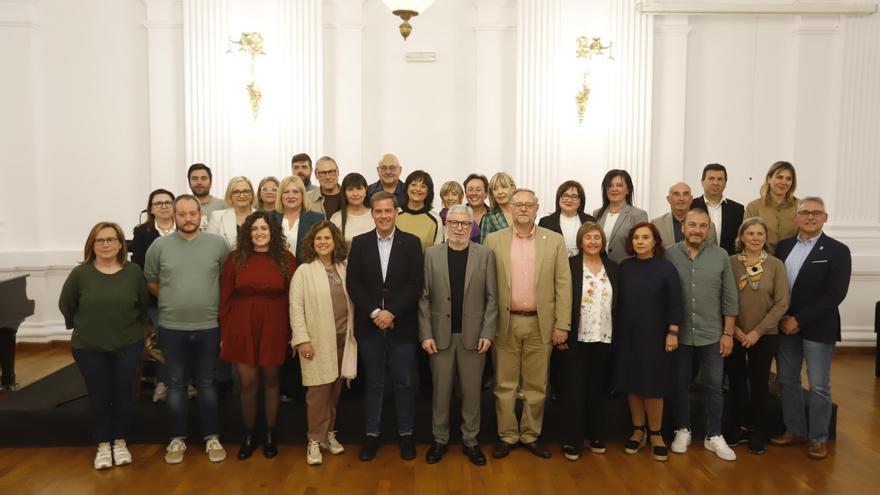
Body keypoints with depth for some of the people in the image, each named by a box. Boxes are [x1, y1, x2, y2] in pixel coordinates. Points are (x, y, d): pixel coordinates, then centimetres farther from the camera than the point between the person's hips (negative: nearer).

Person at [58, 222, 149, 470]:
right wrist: (82, 327, 11)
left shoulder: (134, 272, -7)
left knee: (123, 395, 9)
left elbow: (144, 304, 5)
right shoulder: (80, 273, -10)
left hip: (128, 346, 1)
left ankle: (120, 443, 25)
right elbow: (66, 305, 3)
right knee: (99, 397, 8)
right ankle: (103, 446, 23)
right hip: (88, 348, 0)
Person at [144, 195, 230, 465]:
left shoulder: (218, 244, -3)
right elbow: (150, 281, 8)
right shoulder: (160, 245, -2)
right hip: (171, 327, 1)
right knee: (176, 384, 11)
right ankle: (177, 439, 23)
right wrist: (173, 300, 8)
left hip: (208, 327, 0)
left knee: (207, 384, 11)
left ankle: (212, 438, 22)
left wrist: (212, 301, 7)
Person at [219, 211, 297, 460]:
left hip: (273, 328, 0)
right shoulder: (235, 258, -1)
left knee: (270, 379, 11)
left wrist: (291, 333, -5)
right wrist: (224, 332, -1)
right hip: (241, 328, 0)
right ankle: (248, 434, 24)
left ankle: (271, 433, 27)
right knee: (247, 382, 5)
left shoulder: (285, 259, -2)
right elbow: (225, 296, 1)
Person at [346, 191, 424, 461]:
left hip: (402, 324, -1)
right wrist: (374, 312, -12)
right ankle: (371, 434, 22)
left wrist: (392, 313, -14)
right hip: (369, 324, 1)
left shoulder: (411, 242, 1)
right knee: (373, 383, 11)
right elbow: (353, 283, -2)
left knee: (405, 382, 8)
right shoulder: (359, 243, 5)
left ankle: (406, 434, 21)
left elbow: (415, 284, -6)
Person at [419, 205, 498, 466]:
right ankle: (440, 440, 25)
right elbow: (424, 297, 0)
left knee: (472, 391, 9)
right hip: (441, 335, 0)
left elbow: (492, 297, 0)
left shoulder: (485, 255, 1)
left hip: (473, 335, 0)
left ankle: (470, 440, 24)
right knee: (441, 391, 9)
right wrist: (426, 334, -6)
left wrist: (487, 333, -7)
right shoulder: (431, 254, 2)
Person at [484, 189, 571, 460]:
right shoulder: (494, 240, 2)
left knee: (536, 385, 10)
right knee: (505, 385, 8)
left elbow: (563, 284, 0)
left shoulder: (555, 240, 3)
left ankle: (530, 436, 25)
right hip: (505, 323, 0)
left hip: (541, 324, 0)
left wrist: (562, 324, -5)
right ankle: (507, 436, 22)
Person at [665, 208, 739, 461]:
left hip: (712, 335, 1)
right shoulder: (668, 255, -5)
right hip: (679, 334, -1)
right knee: (680, 384, 11)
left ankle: (714, 436, 22)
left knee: (714, 386, 8)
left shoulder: (721, 256, -1)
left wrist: (728, 333, 0)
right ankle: (682, 430, 27)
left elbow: (730, 298, 2)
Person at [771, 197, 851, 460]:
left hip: (818, 328, -4)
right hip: (785, 326, 4)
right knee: (787, 380, 12)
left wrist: (799, 320, -15)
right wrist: (782, 319, -5)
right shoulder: (784, 246, 7)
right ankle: (794, 430, 27)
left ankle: (818, 438, 18)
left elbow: (835, 294, -13)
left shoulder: (837, 251, -5)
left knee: (819, 386, 3)